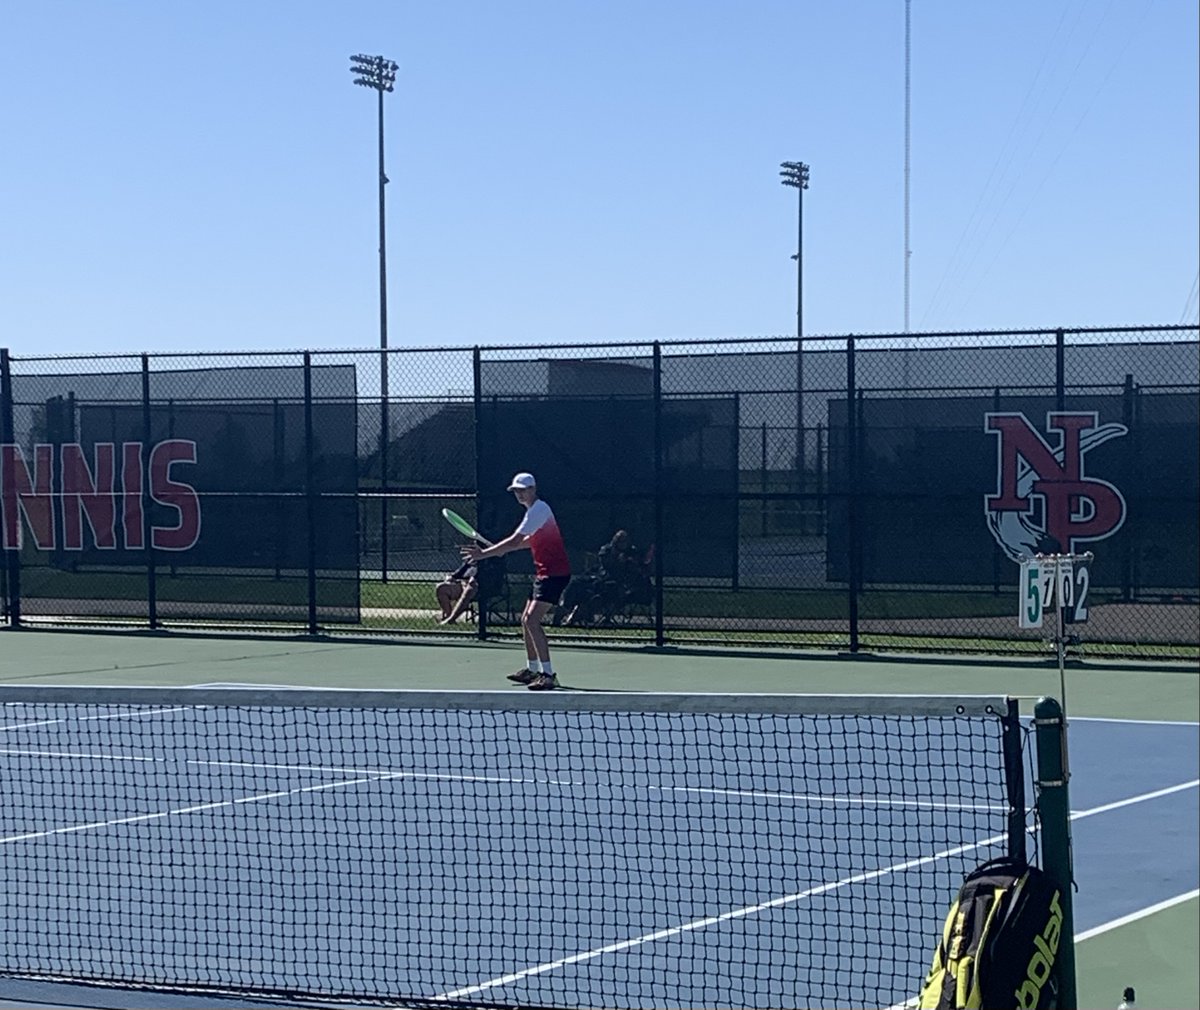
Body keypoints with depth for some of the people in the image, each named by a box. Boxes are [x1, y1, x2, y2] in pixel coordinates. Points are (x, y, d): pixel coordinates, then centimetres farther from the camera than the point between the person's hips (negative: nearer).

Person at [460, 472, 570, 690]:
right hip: (544, 572, 11)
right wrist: (502, 549, 16)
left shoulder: (538, 510, -16)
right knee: (526, 620, 17)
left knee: (532, 620, -19)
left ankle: (548, 674, -22)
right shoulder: (535, 510, 16)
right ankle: (532, 670, 29)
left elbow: (514, 541, -22)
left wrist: (484, 554, -23)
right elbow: (531, 540, 29)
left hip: (555, 573, -11)